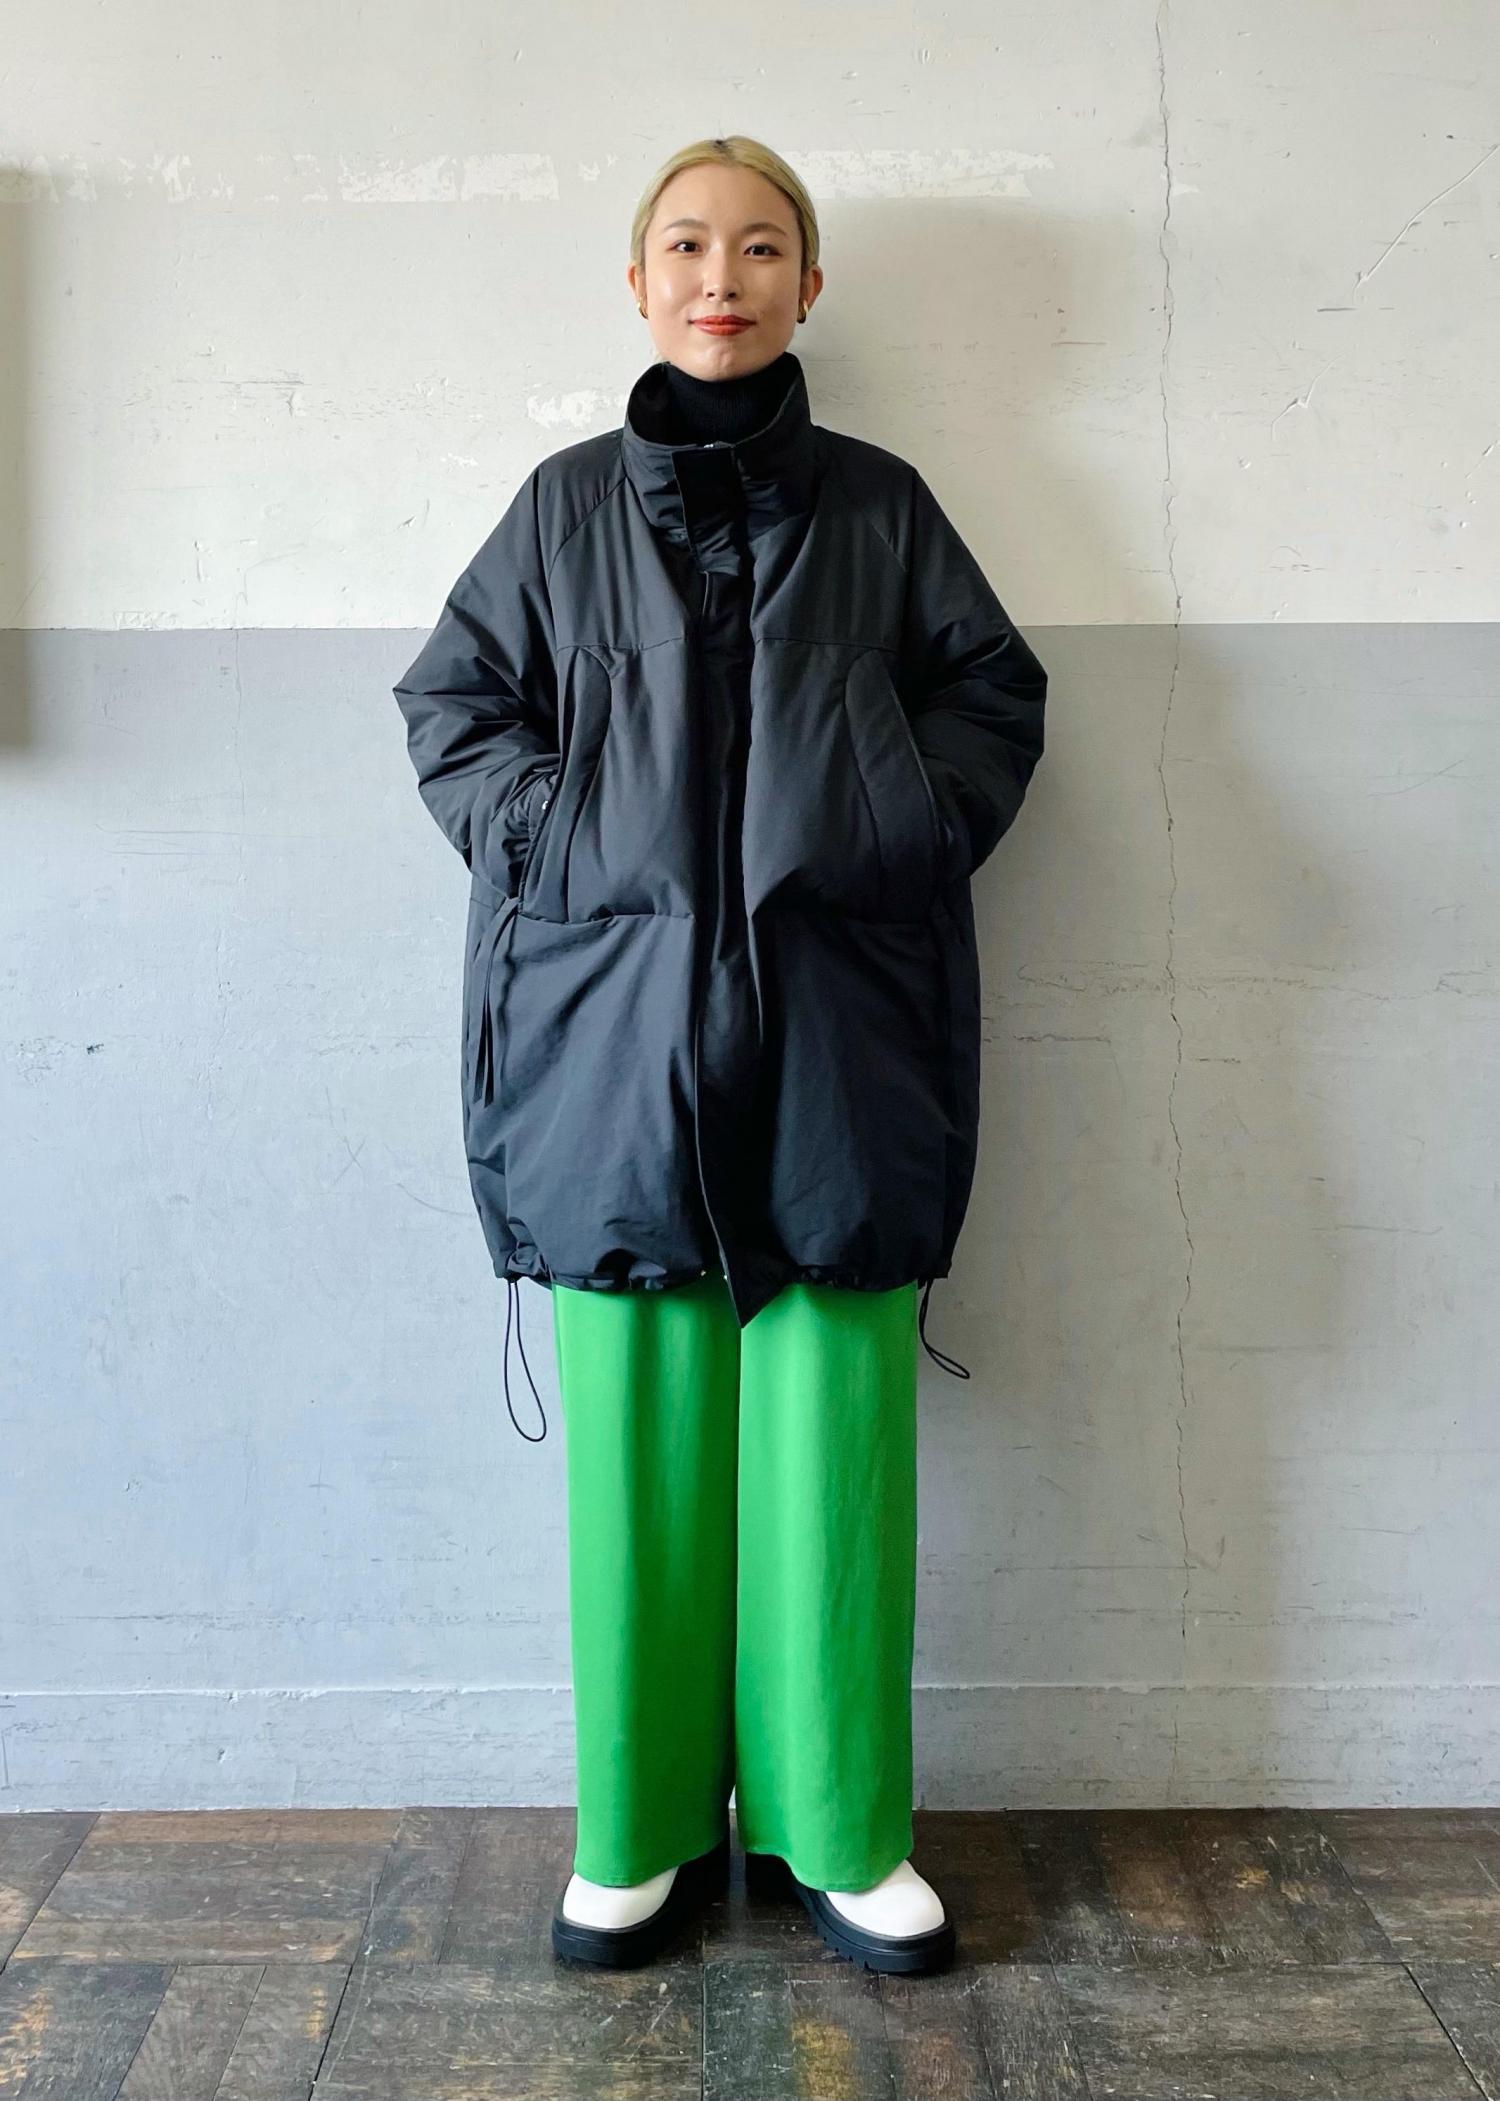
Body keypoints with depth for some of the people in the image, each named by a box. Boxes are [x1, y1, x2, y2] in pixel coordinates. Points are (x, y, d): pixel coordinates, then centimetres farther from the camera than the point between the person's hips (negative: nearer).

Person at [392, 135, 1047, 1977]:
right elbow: (450, 702, 11)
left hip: (836, 1035, 0)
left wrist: (904, 837, -2)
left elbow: (995, 695, 14)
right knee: (641, 1446, 3)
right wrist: (565, 845, -3)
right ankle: (641, 1829, 17)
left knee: (833, 1444, 0)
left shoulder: (879, 504, 13)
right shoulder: (567, 503, 13)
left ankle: (841, 1826, 16)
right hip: (615, 1026, 0)